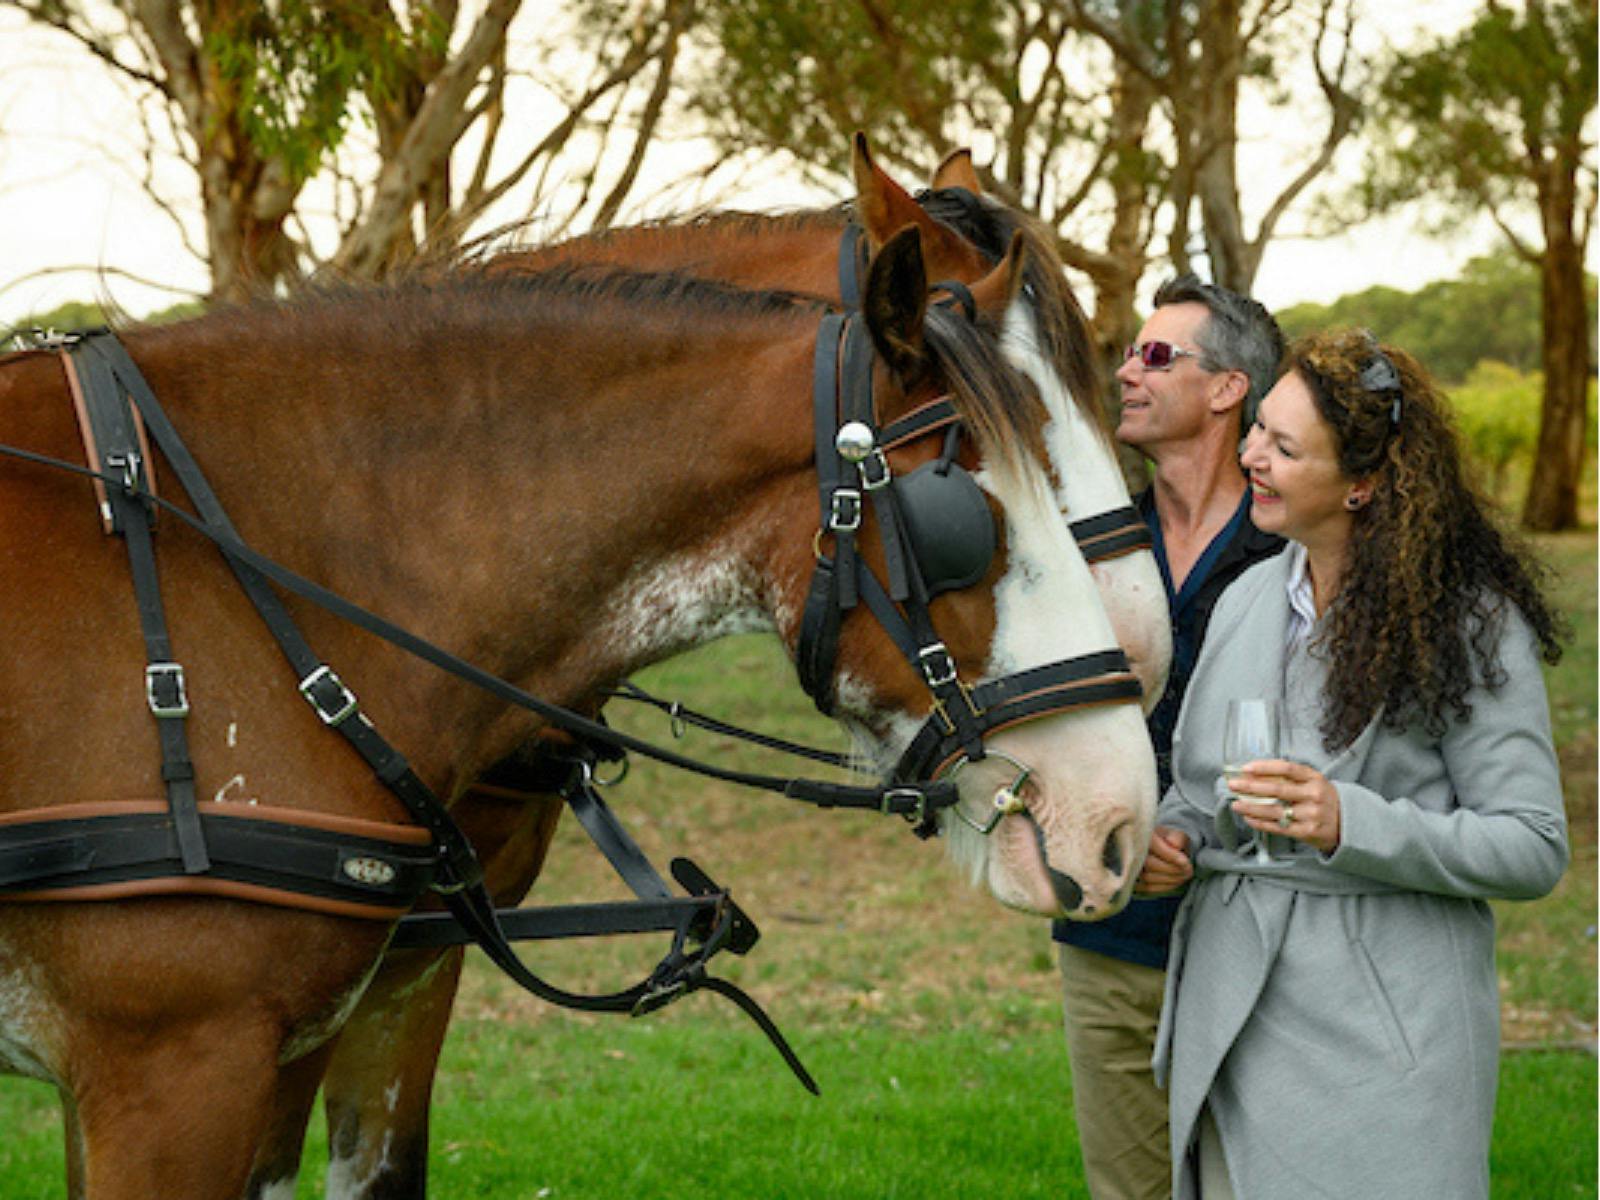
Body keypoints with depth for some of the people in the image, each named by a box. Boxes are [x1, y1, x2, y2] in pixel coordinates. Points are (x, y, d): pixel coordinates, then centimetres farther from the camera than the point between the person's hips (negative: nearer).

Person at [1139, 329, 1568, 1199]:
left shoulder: (1471, 624, -9)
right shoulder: (1245, 602, 10)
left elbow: (1533, 848, -12)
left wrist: (1350, 824, -24)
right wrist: (1171, 842, -2)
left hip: (1382, 1025, -5)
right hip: (1228, 1013, 6)